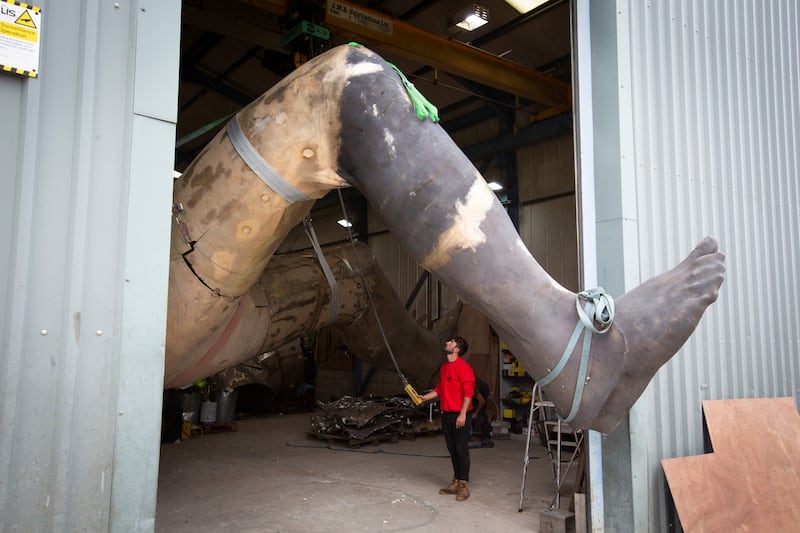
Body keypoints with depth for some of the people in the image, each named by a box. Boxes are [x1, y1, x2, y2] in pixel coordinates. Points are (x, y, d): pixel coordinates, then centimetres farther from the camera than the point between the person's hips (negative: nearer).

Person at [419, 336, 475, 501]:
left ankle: (464, 485, 5)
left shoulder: (463, 367, -13)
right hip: (446, 415, 8)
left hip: (459, 415, -8)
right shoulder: (444, 368, 14)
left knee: (461, 450, -2)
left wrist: (462, 414, -20)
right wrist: (424, 397, 13)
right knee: (452, 450, 13)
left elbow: (468, 392, -17)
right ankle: (456, 482, 22)